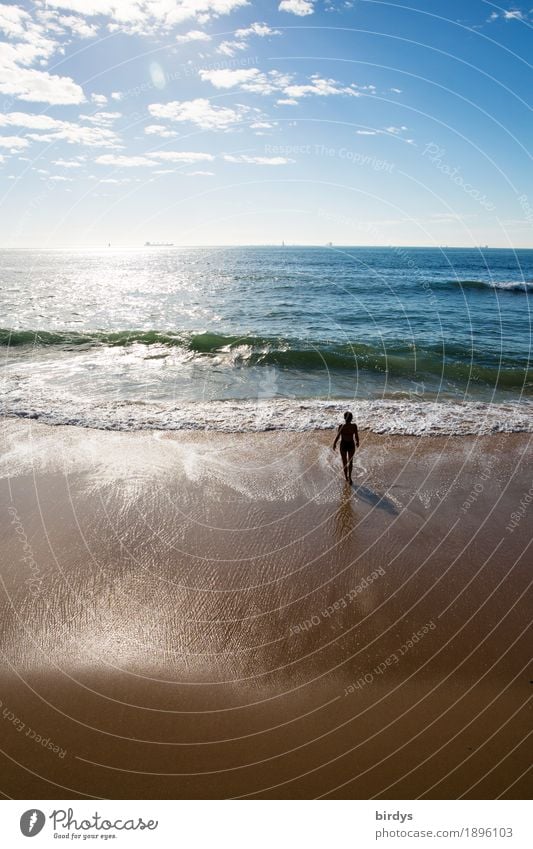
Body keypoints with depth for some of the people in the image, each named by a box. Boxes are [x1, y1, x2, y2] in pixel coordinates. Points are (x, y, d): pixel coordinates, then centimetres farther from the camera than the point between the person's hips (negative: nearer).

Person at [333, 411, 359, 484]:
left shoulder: (341, 426, -22)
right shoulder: (354, 426, -18)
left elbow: (337, 437, -12)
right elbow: (356, 436, -6)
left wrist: (334, 444, 6)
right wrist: (357, 442, 15)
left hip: (343, 445, -1)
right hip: (351, 445, 1)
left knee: (344, 461, 20)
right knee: (350, 461, 23)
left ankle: (346, 477, 35)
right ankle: (349, 476, 13)